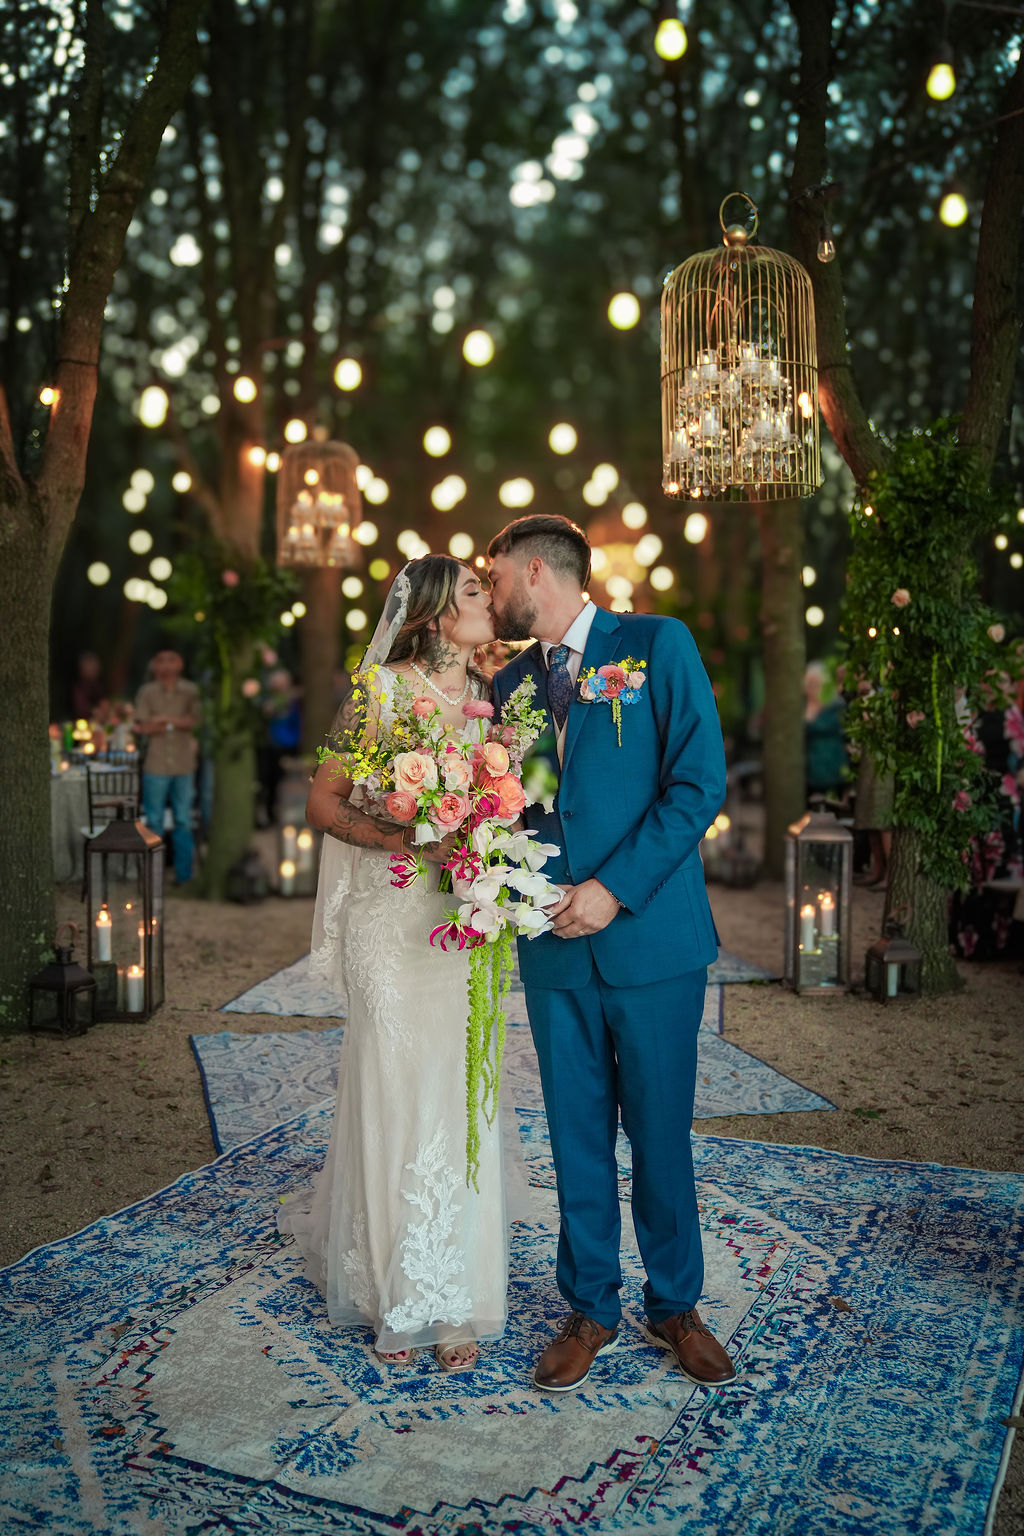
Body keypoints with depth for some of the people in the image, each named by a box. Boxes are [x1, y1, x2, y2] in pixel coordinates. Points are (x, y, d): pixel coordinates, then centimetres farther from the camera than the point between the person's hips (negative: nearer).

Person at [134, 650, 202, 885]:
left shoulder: (190, 691, 6)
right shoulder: (147, 692, 3)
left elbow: (196, 720, -5)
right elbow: (142, 726, -4)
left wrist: (164, 720, -15)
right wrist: (177, 724, -10)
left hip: (184, 766, 1)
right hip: (156, 766, -1)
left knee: (183, 822, 6)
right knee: (154, 822, 2)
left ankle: (184, 875, 15)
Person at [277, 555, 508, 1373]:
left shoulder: (490, 697, 10)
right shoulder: (381, 690, -5)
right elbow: (322, 802, -4)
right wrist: (400, 839, -18)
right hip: (393, 918, -4)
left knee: (461, 1101, 6)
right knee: (395, 1095, 2)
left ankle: (455, 1301, 20)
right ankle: (396, 1296, 22)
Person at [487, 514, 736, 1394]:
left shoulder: (658, 644, -2)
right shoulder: (510, 684, 13)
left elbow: (700, 779, -10)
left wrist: (614, 888, -15)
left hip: (651, 934, -4)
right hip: (555, 946, 4)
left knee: (661, 1133, 8)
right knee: (577, 1138, 11)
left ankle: (676, 1304, 29)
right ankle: (590, 1310, 28)